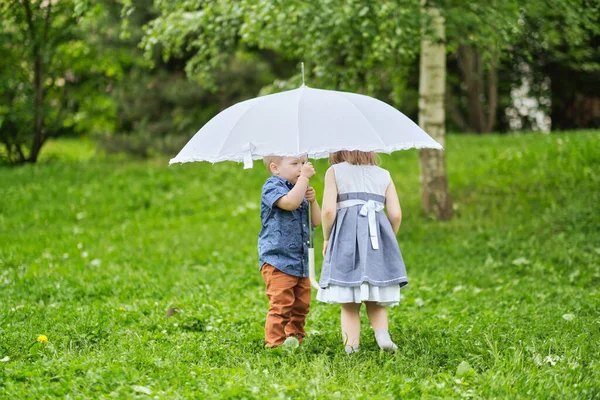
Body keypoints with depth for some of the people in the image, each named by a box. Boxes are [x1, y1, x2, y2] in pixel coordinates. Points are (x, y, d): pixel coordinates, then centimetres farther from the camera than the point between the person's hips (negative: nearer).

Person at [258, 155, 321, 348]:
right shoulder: (272, 187, -8)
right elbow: (290, 203, -30)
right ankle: (275, 343, -6)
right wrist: (304, 178, -24)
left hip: (300, 261, 8)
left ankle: (294, 337, 25)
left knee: (301, 304, 12)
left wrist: (312, 201, -2)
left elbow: (315, 222, 15)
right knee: (281, 304, -11)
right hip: (278, 260, -8)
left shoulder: (299, 188, 19)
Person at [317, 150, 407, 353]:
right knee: (376, 302, 10)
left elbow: (328, 210, -6)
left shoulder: (334, 172, 8)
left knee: (349, 304, 5)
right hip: (377, 237, 2)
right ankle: (382, 333, -13)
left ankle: (351, 346, -4)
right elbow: (396, 214, 5)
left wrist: (326, 238, 8)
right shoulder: (383, 175, 16)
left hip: (347, 238, -2)